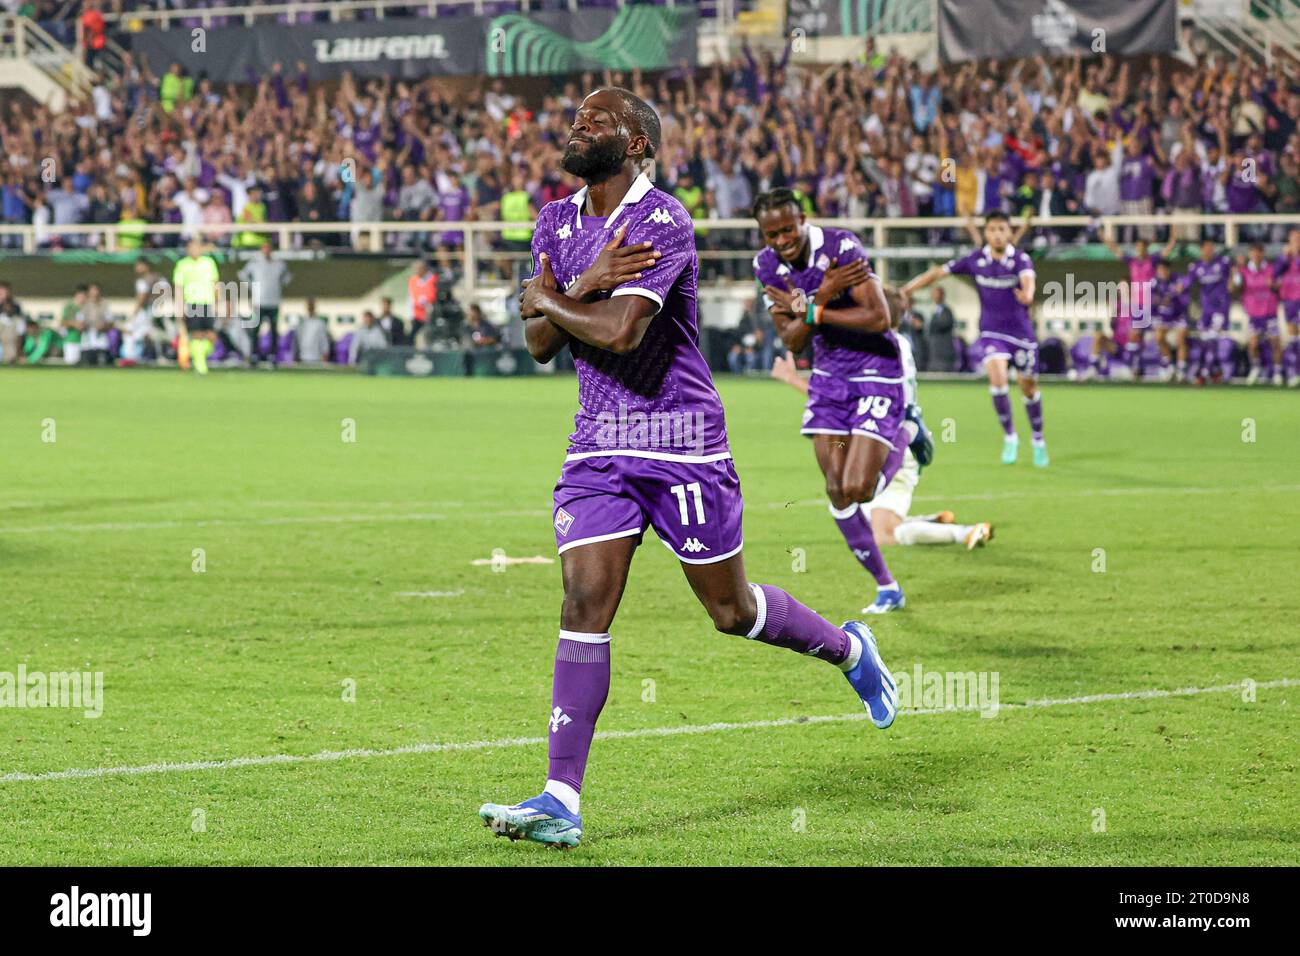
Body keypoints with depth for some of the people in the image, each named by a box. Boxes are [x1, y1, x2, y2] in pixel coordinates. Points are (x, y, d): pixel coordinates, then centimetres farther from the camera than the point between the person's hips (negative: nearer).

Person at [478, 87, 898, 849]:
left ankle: (850, 649, 38)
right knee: (585, 602, -9)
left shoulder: (662, 221, -15)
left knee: (731, 608, 7)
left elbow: (620, 331, -26)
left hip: (681, 444, -5)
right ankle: (562, 801, -13)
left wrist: (547, 299, -9)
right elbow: (540, 344, 4)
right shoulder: (556, 224, 9)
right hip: (598, 445, 5)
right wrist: (585, 285, -15)